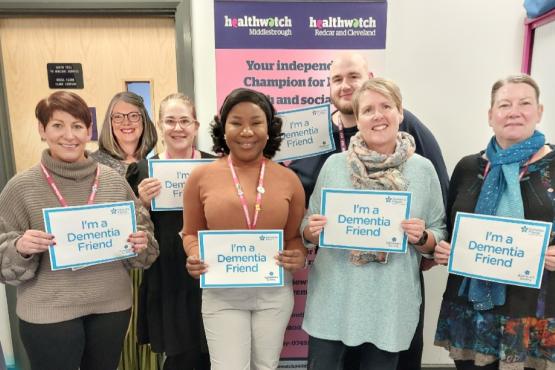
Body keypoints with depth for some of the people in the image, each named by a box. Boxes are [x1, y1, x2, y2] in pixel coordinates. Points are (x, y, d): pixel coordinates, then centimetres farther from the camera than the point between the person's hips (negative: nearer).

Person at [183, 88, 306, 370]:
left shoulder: (288, 179, -2)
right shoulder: (201, 176, -5)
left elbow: (295, 236, 5)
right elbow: (191, 233, 4)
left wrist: (298, 257, -15)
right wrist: (194, 258, -16)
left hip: (275, 292, 3)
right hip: (221, 293, -2)